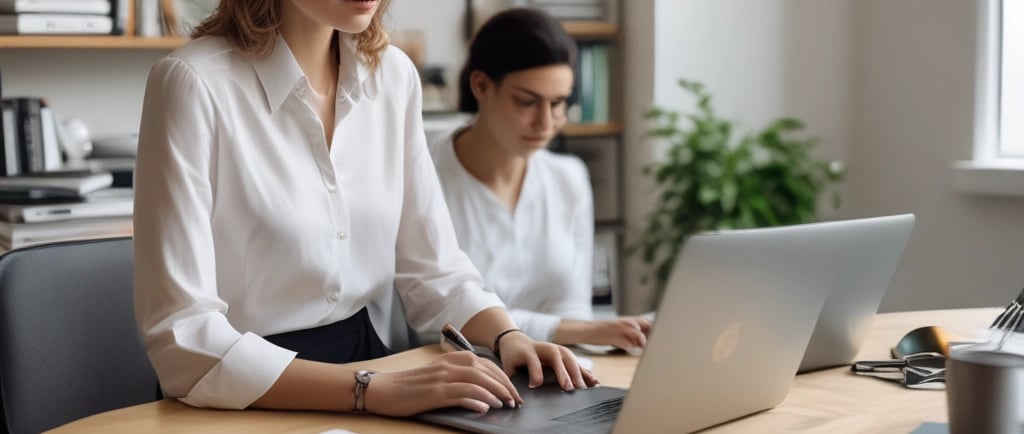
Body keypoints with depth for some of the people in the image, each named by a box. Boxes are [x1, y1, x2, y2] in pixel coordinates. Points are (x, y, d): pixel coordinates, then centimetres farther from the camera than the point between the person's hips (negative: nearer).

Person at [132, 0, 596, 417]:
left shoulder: (393, 74, 1)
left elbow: (431, 266, 7)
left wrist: (506, 336, -11)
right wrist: (371, 389, -29)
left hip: (359, 356, 5)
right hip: (243, 404, -5)